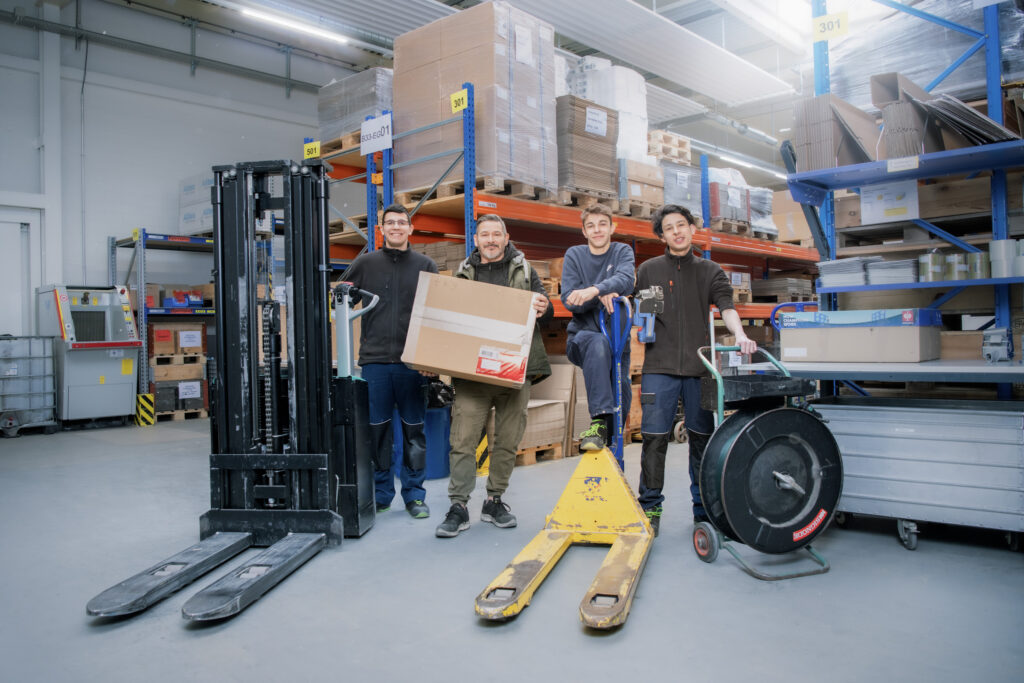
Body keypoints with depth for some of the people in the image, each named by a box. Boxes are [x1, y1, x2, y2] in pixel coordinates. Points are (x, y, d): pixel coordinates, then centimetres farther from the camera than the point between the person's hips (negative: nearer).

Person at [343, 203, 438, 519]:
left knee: (414, 430, 5)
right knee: (377, 429, 5)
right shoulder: (366, 263, 9)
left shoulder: (425, 265, 10)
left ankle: (414, 494, 16)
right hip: (374, 359, 0)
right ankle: (380, 493, 18)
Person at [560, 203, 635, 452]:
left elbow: (626, 280, -18)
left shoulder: (622, 251, 5)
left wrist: (595, 289, -37)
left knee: (622, 393, -7)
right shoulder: (574, 255, 6)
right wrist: (601, 295, -24)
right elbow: (569, 299, -7)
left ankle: (609, 444, 17)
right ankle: (599, 420, -38)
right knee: (599, 343, -35)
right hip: (582, 334, -2)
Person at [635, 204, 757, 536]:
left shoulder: (710, 271, 12)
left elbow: (726, 307, -1)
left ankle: (704, 508, 18)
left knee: (702, 437, 5)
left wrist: (739, 335, -20)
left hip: (698, 366, 1)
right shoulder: (649, 270, 12)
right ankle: (650, 507, 10)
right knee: (654, 437, -3)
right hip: (659, 367, -1)